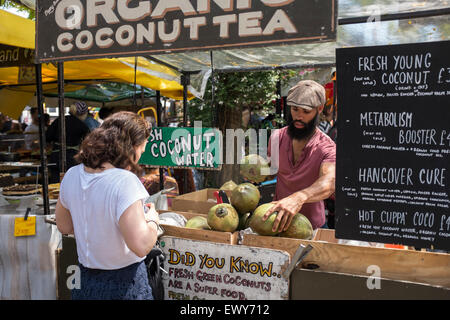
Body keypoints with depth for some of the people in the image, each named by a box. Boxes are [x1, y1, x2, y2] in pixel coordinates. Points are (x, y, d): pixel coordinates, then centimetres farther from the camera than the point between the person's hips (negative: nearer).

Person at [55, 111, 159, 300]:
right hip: (124, 285, -6)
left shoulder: (71, 175, -3)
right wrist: (152, 220, -12)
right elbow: (141, 246, -30)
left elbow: (64, 226, 10)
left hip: (85, 279, 6)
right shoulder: (125, 182, -25)